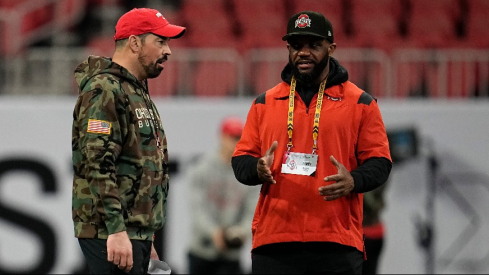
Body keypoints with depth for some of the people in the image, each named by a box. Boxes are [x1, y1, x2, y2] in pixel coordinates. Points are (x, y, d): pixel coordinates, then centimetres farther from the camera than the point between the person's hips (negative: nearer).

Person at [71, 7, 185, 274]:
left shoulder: (138, 92, 23)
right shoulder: (105, 90, -10)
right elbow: (98, 165, -20)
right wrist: (116, 230, -25)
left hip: (136, 231, 10)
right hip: (111, 233, -10)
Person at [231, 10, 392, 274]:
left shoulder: (360, 104, 8)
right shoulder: (264, 103, 15)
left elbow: (379, 162, 5)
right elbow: (241, 160, 14)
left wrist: (353, 181, -16)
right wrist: (258, 169, -10)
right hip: (273, 241, 2)